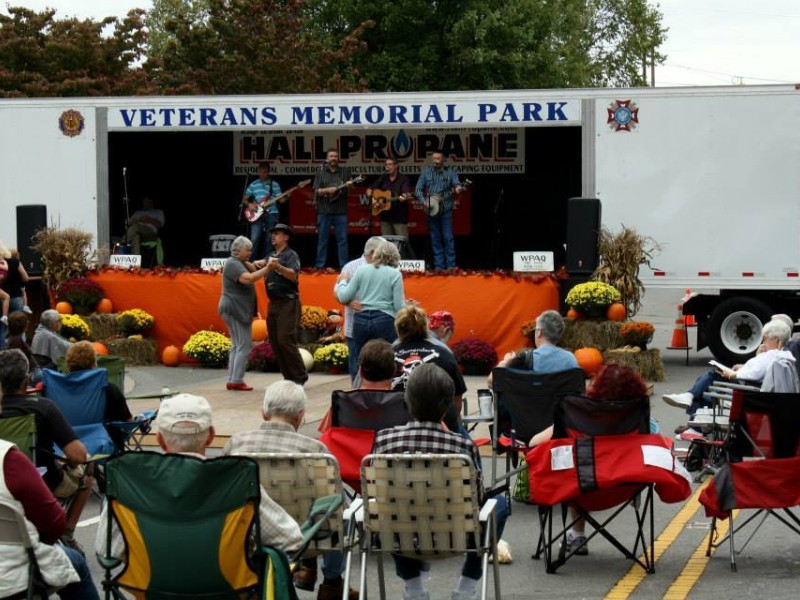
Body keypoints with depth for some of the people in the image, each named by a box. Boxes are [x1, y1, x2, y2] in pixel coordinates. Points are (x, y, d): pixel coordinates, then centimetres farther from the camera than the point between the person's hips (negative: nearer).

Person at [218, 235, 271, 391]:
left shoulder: (238, 263, 19)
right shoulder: (232, 264, -15)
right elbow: (248, 278, -29)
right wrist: (267, 268, -31)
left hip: (238, 310, 11)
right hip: (235, 310, -11)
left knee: (237, 346, 11)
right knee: (244, 345, -11)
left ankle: (232, 380, 12)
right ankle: (236, 380, -12)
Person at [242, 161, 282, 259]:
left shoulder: (275, 184, 7)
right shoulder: (253, 185, 10)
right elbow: (244, 199, 13)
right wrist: (249, 204, -6)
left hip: (271, 214, 0)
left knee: (268, 240, 1)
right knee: (254, 239, -10)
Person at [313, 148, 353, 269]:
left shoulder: (345, 171, 9)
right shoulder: (320, 173, 6)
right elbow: (316, 191, -1)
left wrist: (349, 185, -14)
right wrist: (327, 190, -18)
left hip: (340, 211, 1)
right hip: (324, 210, -1)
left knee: (342, 239, -1)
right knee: (322, 239, 4)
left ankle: (343, 266, 2)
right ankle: (320, 265, 8)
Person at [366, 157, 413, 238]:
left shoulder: (403, 178, -4)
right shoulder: (383, 178, 12)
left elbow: (407, 193, -18)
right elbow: (369, 190, 15)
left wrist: (404, 197, -41)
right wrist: (372, 198, -4)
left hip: (399, 216, -5)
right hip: (385, 216, 5)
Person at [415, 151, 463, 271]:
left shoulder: (450, 172, 3)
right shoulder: (426, 173, 6)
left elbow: (456, 183, -12)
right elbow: (418, 189, 5)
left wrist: (458, 188, -36)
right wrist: (424, 201, -10)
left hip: (446, 210, -2)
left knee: (448, 237, -6)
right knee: (435, 238, 6)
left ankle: (451, 265, -3)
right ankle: (438, 265, 10)